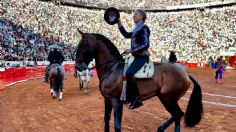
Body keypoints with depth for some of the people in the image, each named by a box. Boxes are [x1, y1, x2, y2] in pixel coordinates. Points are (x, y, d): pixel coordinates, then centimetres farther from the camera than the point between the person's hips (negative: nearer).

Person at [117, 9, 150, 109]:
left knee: (128, 74, -27)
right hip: (137, 56, 10)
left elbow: (145, 45, -19)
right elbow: (127, 35, 25)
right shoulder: (137, 29, 16)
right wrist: (119, 25, 17)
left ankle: (137, 99, -19)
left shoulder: (144, 28, -11)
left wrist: (131, 50, -19)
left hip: (141, 56, -10)